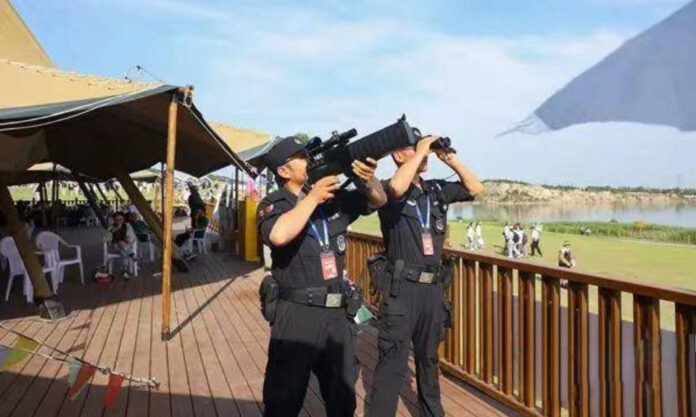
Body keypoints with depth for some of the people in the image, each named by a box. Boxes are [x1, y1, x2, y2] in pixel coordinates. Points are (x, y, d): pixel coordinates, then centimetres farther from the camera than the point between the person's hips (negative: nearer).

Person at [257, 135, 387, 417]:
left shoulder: (334, 198, 6)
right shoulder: (273, 204, -8)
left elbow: (378, 201, 12)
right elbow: (278, 235, -29)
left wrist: (369, 179, -10)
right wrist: (313, 198, -20)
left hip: (337, 314, 5)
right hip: (297, 314, -4)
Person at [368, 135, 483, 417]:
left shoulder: (437, 190, 9)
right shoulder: (388, 189, -8)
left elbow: (475, 188, 12)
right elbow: (397, 188, -32)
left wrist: (451, 160, 1)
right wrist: (420, 151, -20)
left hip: (433, 287, 6)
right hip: (402, 288, -6)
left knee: (428, 356, 22)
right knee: (392, 364, -2)